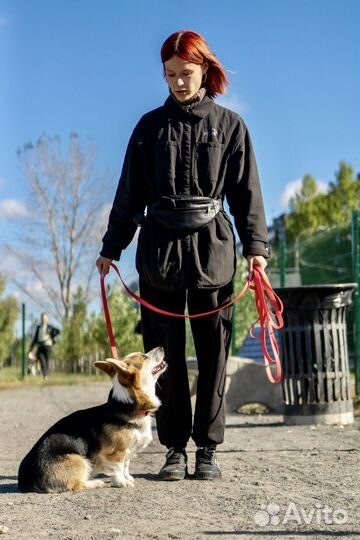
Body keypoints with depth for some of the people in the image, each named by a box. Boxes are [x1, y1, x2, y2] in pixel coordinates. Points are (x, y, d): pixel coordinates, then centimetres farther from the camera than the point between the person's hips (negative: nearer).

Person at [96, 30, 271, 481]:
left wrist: (255, 245, -8)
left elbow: (246, 192, 4)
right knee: (166, 352, 2)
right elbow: (130, 193, 12)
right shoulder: (151, 126, 11)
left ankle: (207, 448, 7)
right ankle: (175, 448, 9)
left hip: (212, 247, -1)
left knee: (213, 351, 0)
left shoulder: (230, 126, 7)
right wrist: (112, 247, 7)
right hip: (159, 247, 1)